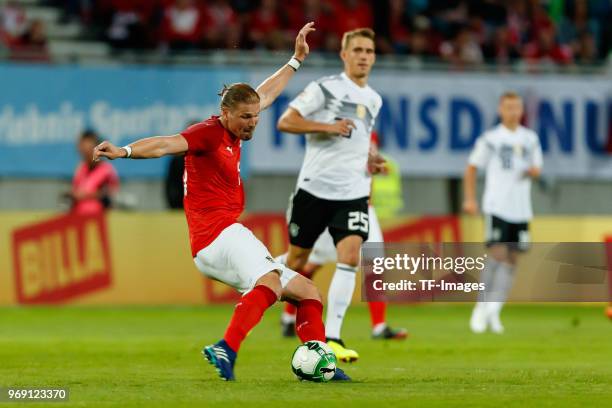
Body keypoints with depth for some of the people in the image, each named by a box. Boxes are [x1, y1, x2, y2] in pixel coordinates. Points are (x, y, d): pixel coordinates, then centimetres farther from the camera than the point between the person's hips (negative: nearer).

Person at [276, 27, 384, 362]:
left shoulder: (373, 100, 14)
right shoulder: (325, 88, -6)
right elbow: (285, 122, -10)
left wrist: (370, 159, 11)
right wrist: (327, 126, -19)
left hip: (354, 192, 4)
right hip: (315, 187, -4)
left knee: (350, 257, -17)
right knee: (296, 260, 6)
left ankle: (331, 338, -18)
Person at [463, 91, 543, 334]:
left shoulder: (530, 139, 11)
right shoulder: (491, 139, -1)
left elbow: (537, 168, 21)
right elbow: (472, 168, 5)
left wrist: (534, 171, -3)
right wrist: (470, 199, -3)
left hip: (521, 209, 4)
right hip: (497, 207, -4)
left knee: (511, 260, 2)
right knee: (498, 253, -16)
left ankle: (494, 312, 7)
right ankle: (482, 306, -7)